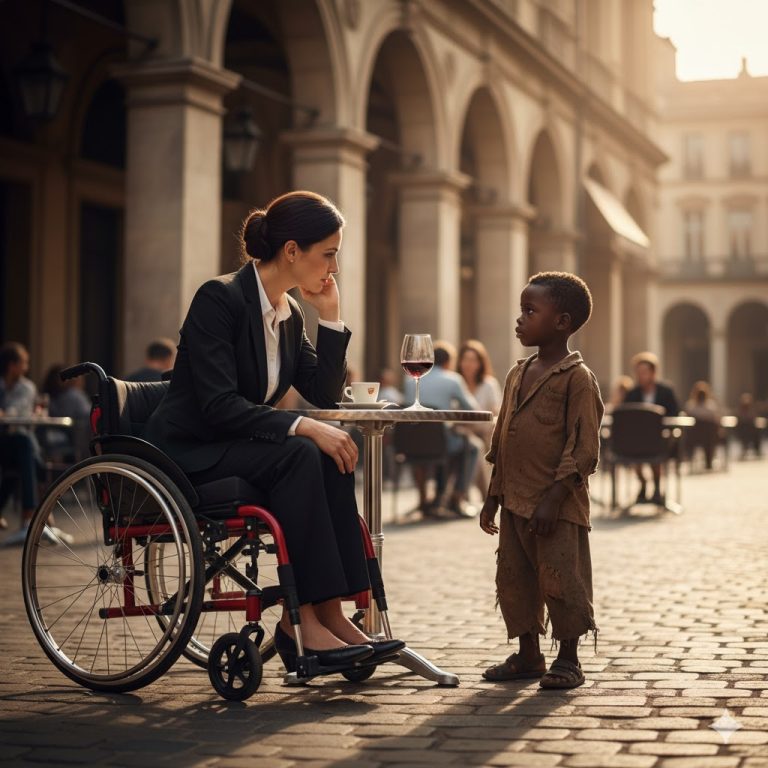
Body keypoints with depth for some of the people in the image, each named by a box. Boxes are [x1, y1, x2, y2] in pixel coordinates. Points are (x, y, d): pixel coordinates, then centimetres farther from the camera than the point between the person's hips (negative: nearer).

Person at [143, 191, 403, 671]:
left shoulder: (290, 314, 9)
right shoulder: (220, 298, -17)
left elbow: (325, 395, 7)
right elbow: (219, 406, -25)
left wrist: (331, 316, 0)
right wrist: (303, 427, -31)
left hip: (239, 450, 8)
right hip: (187, 456, -7)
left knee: (332, 456, -20)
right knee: (300, 456, -30)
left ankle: (328, 611, -22)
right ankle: (303, 619, -27)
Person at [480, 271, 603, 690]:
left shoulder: (577, 377, -10)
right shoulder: (517, 374, 14)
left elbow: (583, 447, -15)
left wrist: (554, 497, -20)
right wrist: (494, 496, 15)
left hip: (557, 505, -8)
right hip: (516, 501, 8)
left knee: (561, 579, -3)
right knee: (513, 578, 11)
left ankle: (567, 659, 11)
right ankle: (528, 655, 23)